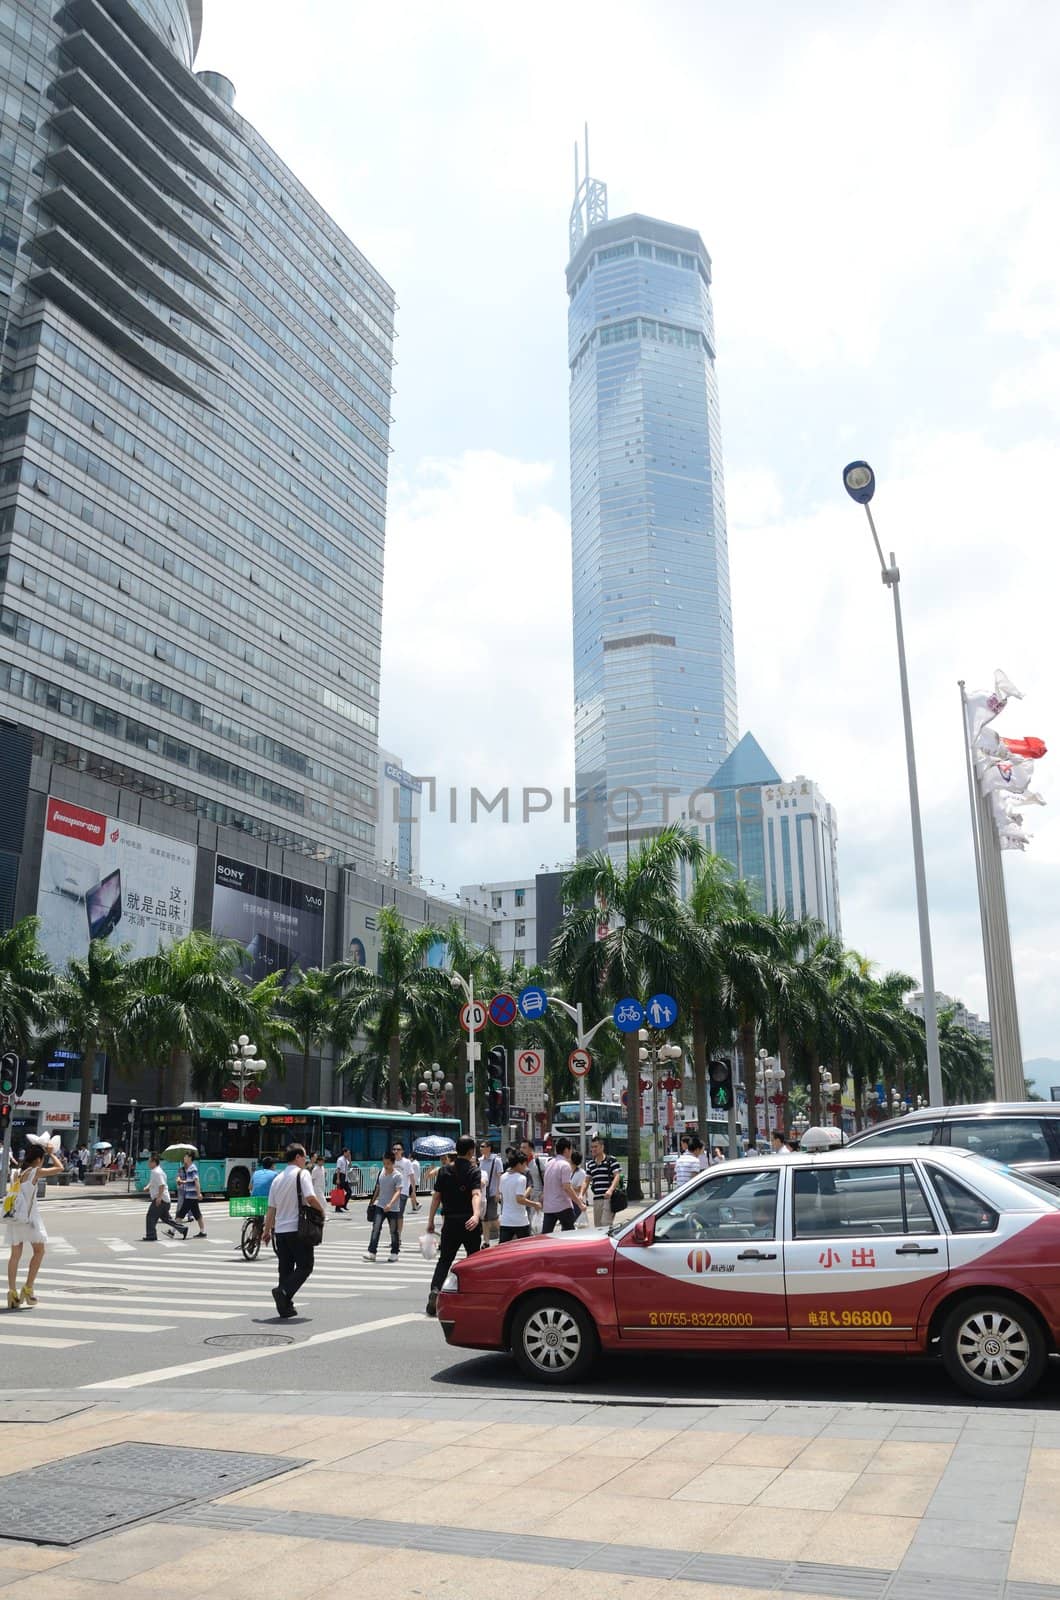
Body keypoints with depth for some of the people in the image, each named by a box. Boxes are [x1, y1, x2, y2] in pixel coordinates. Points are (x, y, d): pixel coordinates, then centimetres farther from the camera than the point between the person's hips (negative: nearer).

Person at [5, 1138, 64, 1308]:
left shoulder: (17, 1172, 9)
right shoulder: (36, 1172, -10)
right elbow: (59, 1168, -3)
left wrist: (38, 1149, 25)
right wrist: (51, 1153, 8)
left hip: (14, 1217, 6)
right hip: (29, 1217, -6)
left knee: (15, 1254, 11)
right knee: (39, 1251, 8)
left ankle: (12, 1292, 8)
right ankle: (28, 1288, 1)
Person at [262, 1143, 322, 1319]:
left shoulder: (278, 1179, 13)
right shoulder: (302, 1174, -7)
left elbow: (271, 1208, 13)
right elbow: (310, 1198, -19)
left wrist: (267, 1230, 20)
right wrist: (321, 1210, -1)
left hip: (280, 1230, 7)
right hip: (298, 1229, -7)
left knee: (285, 1268, 12)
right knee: (305, 1266, 1)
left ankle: (285, 1307, 11)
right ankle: (283, 1292, -18)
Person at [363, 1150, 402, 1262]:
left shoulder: (397, 1175, -13)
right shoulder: (381, 1173, 6)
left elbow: (398, 1192, -22)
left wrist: (390, 1204, -35)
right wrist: (373, 1201, 21)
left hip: (393, 1208, -4)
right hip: (380, 1206, 4)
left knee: (394, 1231, 6)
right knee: (375, 1229, -7)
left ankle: (394, 1253, 20)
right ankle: (371, 1253, -6)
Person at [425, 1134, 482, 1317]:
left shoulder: (444, 1170, 4)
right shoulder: (473, 1171, -7)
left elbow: (436, 1196, 5)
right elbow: (476, 1195, -23)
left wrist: (430, 1221, 10)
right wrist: (476, 1215, -35)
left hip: (450, 1222, 2)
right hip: (469, 1223, -2)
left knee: (444, 1260, 5)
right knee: (474, 1259, 15)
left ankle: (435, 1289, -18)